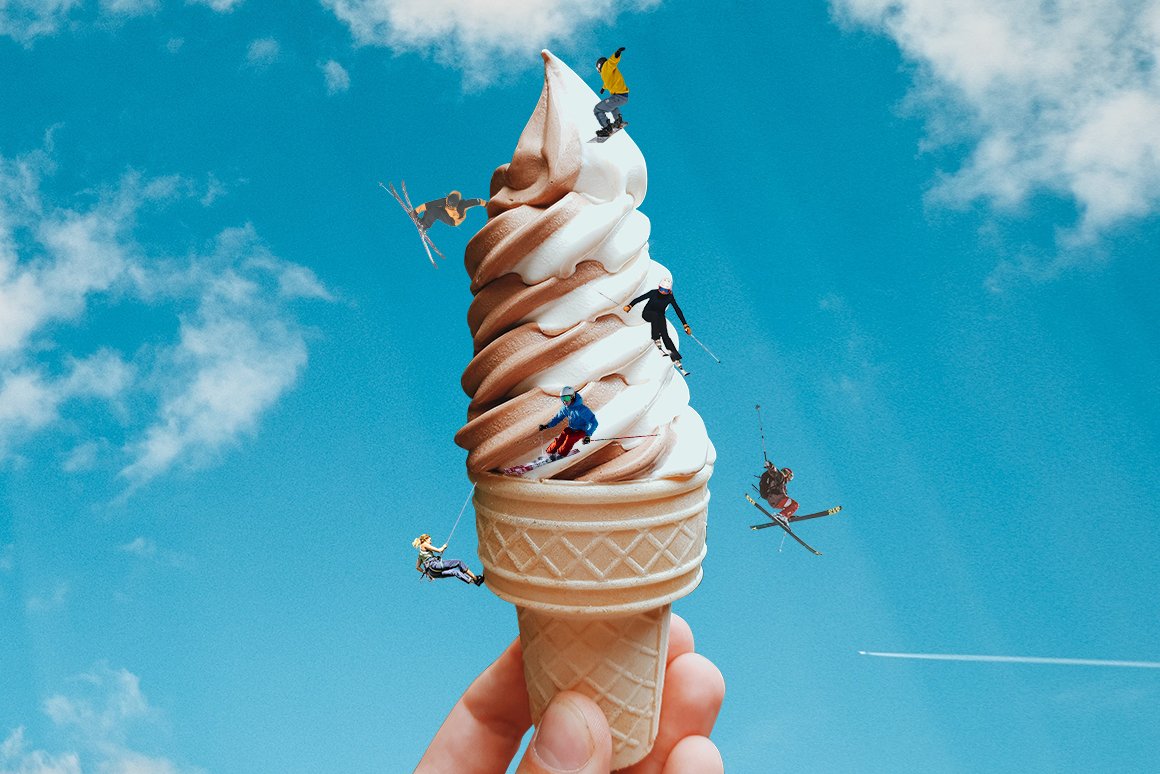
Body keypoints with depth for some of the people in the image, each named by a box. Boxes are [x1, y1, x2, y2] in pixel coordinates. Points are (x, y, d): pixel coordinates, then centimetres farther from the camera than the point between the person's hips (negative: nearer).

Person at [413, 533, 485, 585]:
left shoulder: (421, 554, 27)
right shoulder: (424, 545, 1)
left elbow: (417, 567, 25)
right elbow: (438, 550, -4)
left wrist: (426, 572, 22)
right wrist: (444, 547, 15)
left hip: (433, 572, 9)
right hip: (435, 565, -9)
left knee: (455, 571, 9)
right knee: (459, 563, -3)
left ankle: (475, 581, -1)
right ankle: (475, 578, -3)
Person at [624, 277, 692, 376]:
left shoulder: (670, 297, -14)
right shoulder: (654, 293, -19)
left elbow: (678, 310, -13)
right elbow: (639, 298, -21)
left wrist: (685, 325, -17)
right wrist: (629, 306, -36)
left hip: (660, 317, 1)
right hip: (647, 314, -1)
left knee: (665, 335, -21)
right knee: (655, 315, -38)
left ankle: (676, 360, -26)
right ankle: (657, 342, -41)